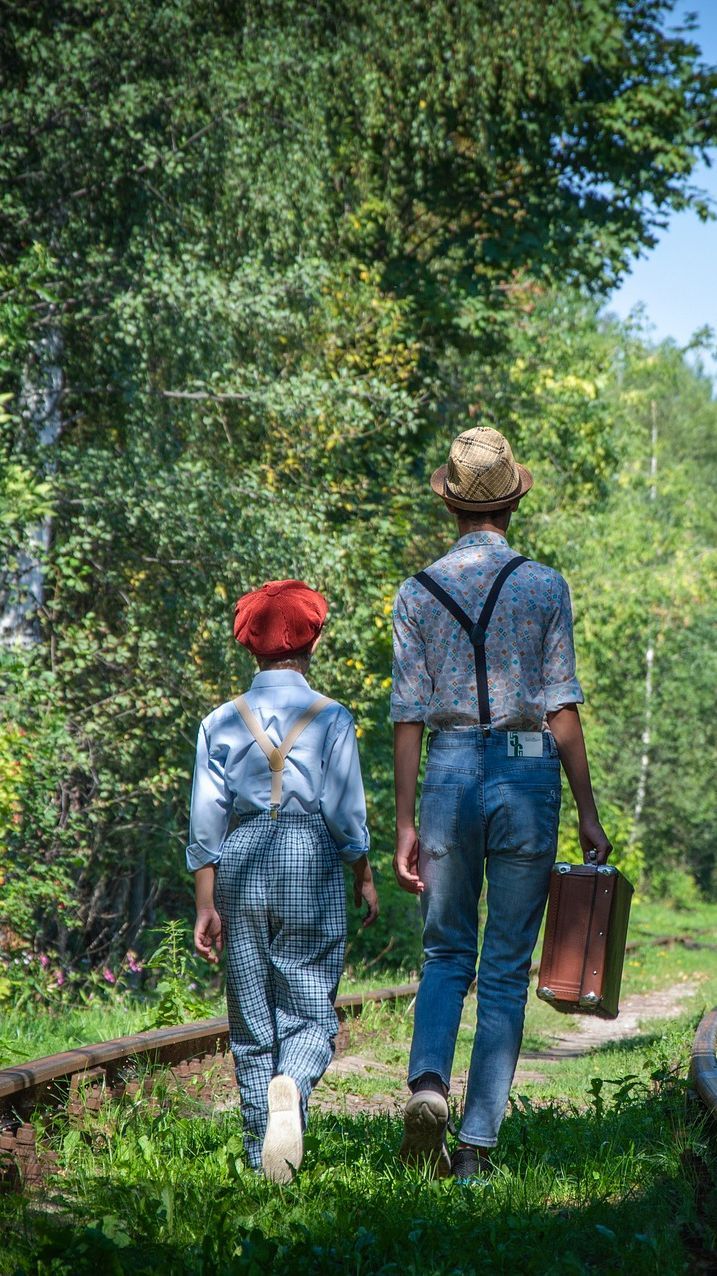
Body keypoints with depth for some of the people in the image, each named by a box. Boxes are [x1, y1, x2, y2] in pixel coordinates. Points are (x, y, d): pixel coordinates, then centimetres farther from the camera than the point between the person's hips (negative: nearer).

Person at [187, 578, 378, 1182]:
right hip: (312, 862, -2)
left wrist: (206, 905, 6)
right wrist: (365, 877, 10)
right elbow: (344, 811, -4)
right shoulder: (331, 717, -2)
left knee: (251, 1016, 9)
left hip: (241, 864, 2)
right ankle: (290, 1086, -29)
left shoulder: (222, 720, 5)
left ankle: (263, 1156, 10)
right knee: (310, 1008, 3)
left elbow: (206, 820, 3)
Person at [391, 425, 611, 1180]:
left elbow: (408, 715, 1)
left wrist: (404, 824, 3)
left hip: (450, 776, 1)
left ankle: (427, 1082, -10)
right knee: (507, 969, 5)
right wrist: (587, 811, 1)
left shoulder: (418, 594, 3)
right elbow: (563, 708, -4)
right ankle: (477, 1144, 4)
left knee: (445, 954, 16)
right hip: (527, 777, -1)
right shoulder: (544, 587, -1)